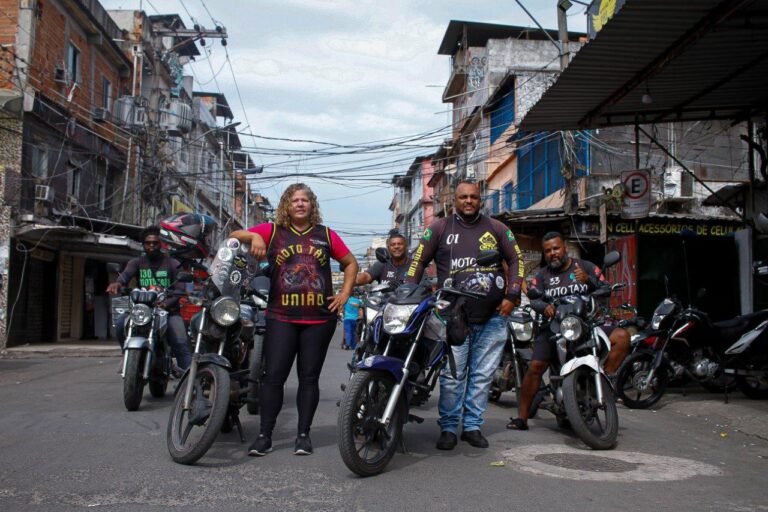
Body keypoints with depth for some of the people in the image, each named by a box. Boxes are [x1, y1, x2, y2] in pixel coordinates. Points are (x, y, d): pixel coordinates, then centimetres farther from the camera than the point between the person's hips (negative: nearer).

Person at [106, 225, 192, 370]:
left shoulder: (173, 264, 7)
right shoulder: (137, 263, 12)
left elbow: (180, 289, -5)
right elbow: (126, 274, -12)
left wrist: (165, 303, -25)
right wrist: (118, 283, -37)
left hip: (169, 310, -2)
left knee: (181, 344, -21)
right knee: (121, 323, -24)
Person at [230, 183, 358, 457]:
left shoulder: (325, 235, 9)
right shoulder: (273, 231, 5)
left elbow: (351, 263, 17)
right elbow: (234, 236, 1)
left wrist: (345, 293, 6)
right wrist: (253, 236, -20)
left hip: (319, 319, 1)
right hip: (281, 318, -1)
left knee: (309, 377, 7)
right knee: (273, 375, -4)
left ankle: (303, 434, 15)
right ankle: (265, 435, 5)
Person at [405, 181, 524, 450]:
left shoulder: (496, 228, 10)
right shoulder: (440, 228, 5)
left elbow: (516, 259, 14)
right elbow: (418, 260, 6)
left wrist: (511, 296, 4)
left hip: (492, 317, 2)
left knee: (482, 375, 7)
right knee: (452, 375, -4)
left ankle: (472, 426, 18)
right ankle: (448, 428, 9)